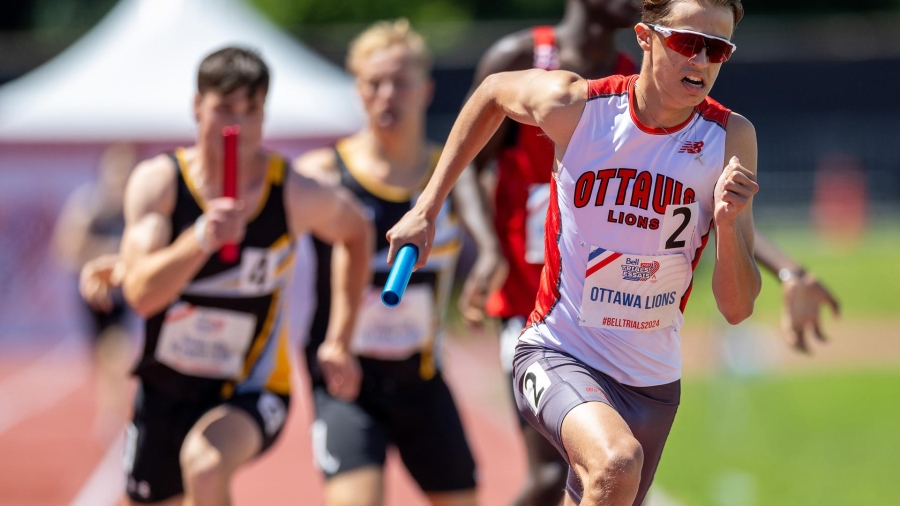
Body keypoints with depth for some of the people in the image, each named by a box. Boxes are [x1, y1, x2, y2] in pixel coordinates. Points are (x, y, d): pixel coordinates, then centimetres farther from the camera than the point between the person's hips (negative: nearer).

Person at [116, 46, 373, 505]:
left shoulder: (296, 195, -11)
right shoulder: (158, 182, -12)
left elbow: (356, 232, 12)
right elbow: (140, 293, -24)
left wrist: (339, 341, 9)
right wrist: (201, 240, -41)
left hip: (251, 394, -3)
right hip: (165, 390, 3)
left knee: (205, 464, -34)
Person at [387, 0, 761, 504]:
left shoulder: (731, 138, -9)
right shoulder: (576, 106, -13)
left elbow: (737, 309, -9)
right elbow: (493, 91, 12)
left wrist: (728, 222, -28)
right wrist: (427, 208, 11)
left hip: (652, 381, 4)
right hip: (558, 355, -4)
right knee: (617, 461, -35)